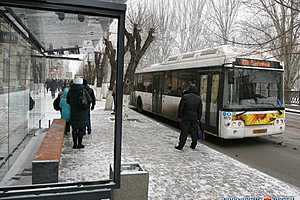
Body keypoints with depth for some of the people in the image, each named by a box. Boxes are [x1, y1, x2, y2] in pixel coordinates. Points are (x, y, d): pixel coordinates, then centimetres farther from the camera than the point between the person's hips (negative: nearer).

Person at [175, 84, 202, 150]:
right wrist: (198, 119, 15)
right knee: (194, 132, 12)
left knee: (184, 132, 0)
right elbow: (200, 110, 9)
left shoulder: (185, 97, -6)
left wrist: (179, 117, 2)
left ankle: (180, 146, 4)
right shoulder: (198, 98, 6)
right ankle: (193, 145, 21)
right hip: (195, 118, 3)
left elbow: (180, 108, -5)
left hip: (186, 118, -3)